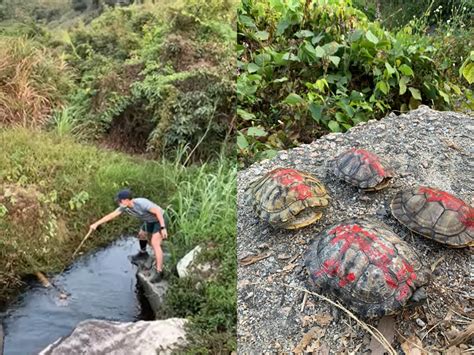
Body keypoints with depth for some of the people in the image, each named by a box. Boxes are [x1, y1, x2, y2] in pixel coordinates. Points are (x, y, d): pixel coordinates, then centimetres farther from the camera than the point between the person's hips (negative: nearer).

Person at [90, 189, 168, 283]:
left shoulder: (141, 203, -33)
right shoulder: (125, 207, -9)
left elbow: (158, 211, -30)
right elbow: (110, 215, -2)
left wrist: (163, 228, -33)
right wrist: (96, 224, -2)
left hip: (159, 220, -9)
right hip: (149, 221, 9)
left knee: (155, 243, -19)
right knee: (142, 235, 27)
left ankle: (159, 272, -19)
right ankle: (143, 253, 57)